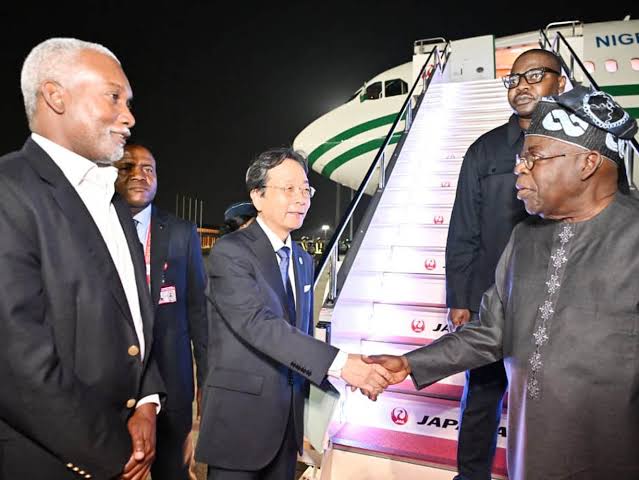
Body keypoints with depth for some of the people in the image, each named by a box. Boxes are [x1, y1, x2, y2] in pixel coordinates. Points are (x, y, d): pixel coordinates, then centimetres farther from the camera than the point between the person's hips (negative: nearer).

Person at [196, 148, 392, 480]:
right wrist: (339, 364, -32)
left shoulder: (303, 260, 10)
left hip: (289, 415, 7)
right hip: (239, 416, -6)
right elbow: (260, 325, -27)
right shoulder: (230, 252, -14)